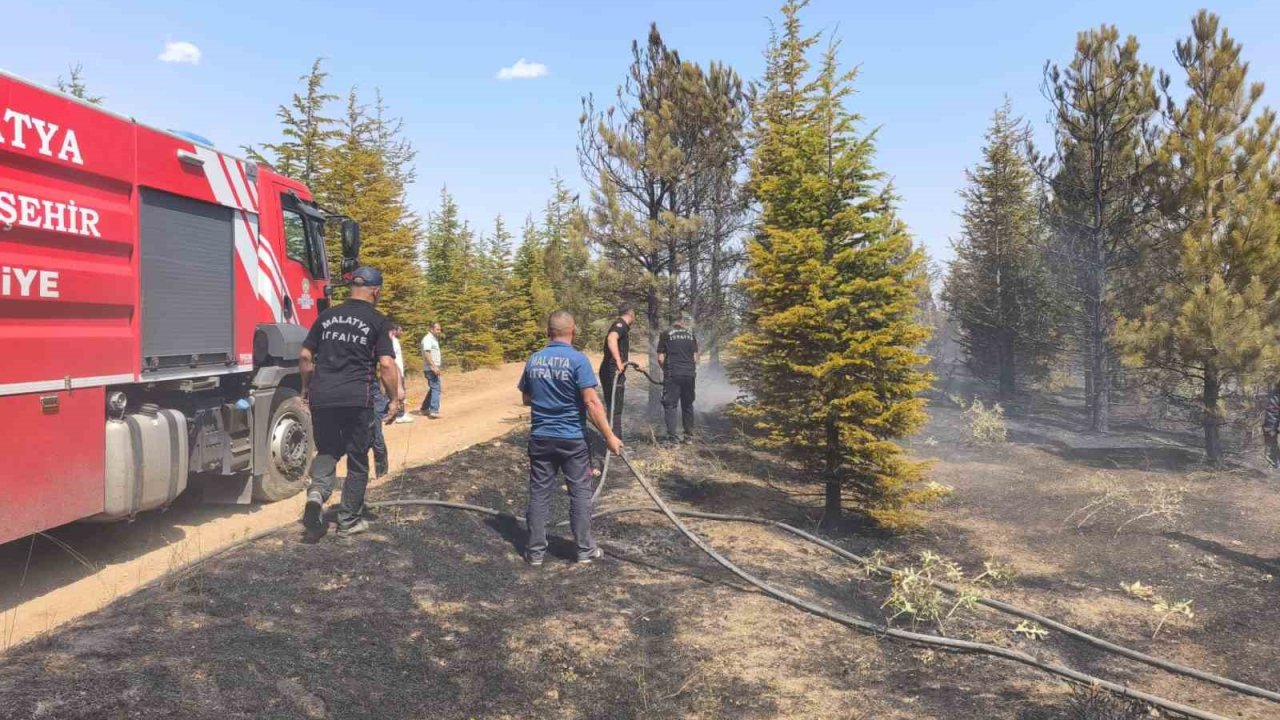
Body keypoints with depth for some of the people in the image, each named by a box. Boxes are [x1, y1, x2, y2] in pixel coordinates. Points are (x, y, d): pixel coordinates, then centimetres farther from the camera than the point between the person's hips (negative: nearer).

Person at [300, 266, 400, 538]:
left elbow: (305, 356, 13)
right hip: (357, 398, -4)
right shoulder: (377, 321, 0)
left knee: (327, 450, 20)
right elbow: (386, 364, -7)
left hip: (321, 396, 4)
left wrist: (306, 387, 26)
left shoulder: (327, 316, 13)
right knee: (357, 460, 10)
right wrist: (394, 399, 2)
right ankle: (349, 520, 16)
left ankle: (317, 492, -8)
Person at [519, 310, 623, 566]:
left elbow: (526, 398, 14)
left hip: (540, 437, 4)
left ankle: (536, 551, 15)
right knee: (580, 493, 8)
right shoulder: (578, 359, -13)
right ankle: (585, 549, 15)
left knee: (539, 493, 10)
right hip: (572, 439, -4)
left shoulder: (533, 360, 3)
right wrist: (609, 436, -13)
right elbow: (592, 403, -18)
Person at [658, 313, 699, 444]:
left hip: (672, 375, -3)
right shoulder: (691, 335, 11)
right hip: (689, 374, 3)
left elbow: (661, 359, 0)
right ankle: (689, 436, 14)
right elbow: (695, 358, 9)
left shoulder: (665, 335, 4)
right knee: (688, 405, 13)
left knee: (670, 405, -1)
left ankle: (671, 437, -9)